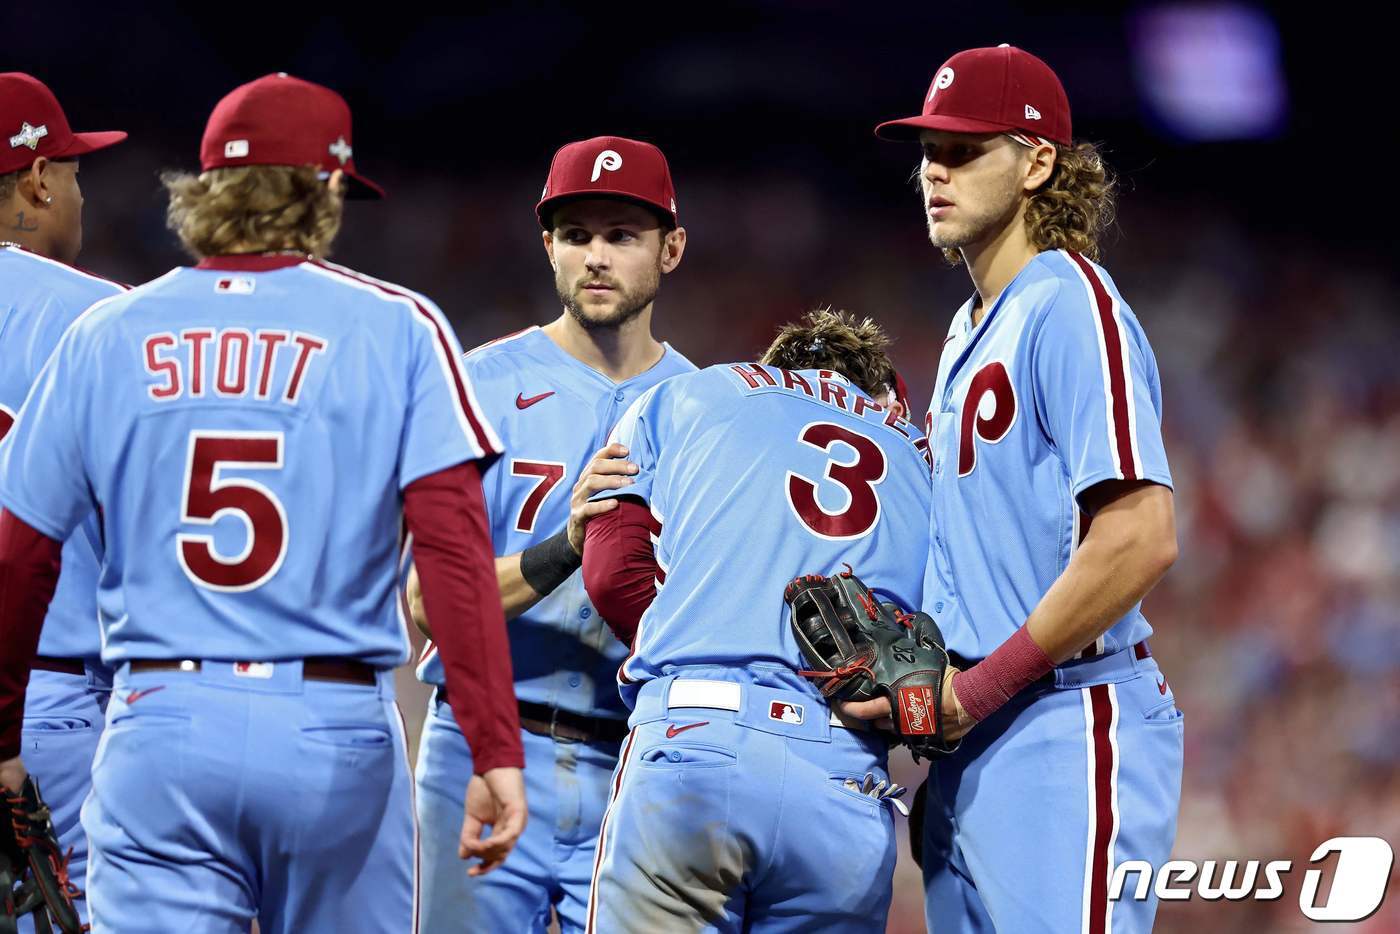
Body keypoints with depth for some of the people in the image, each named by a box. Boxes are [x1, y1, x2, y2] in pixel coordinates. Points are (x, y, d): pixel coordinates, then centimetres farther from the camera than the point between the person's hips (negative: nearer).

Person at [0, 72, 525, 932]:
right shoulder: (395, 329, 1)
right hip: (336, 731, -1)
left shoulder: (105, 336, 8)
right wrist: (498, 748, -10)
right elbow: (453, 545, -9)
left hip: (160, 724, 1)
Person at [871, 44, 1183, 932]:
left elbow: (1141, 539, -21)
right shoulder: (971, 328, 19)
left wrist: (974, 690, -17)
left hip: (1067, 730, -10)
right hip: (971, 749, 10)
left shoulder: (1073, 305, -10)